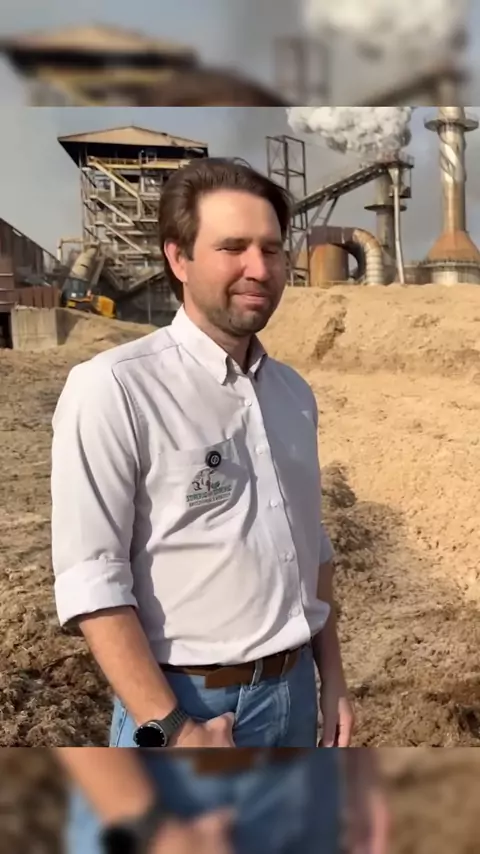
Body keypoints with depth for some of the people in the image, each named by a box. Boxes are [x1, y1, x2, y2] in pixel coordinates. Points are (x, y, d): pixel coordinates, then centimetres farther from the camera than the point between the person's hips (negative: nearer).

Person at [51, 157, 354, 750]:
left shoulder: (294, 392, 5)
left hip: (294, 691, 7)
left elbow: (313, 549, 11)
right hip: (188, 703, -6)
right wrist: (169, 729, -19)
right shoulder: (112, 388, -17)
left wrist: (333, 680, 10)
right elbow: (92, 580, -18)